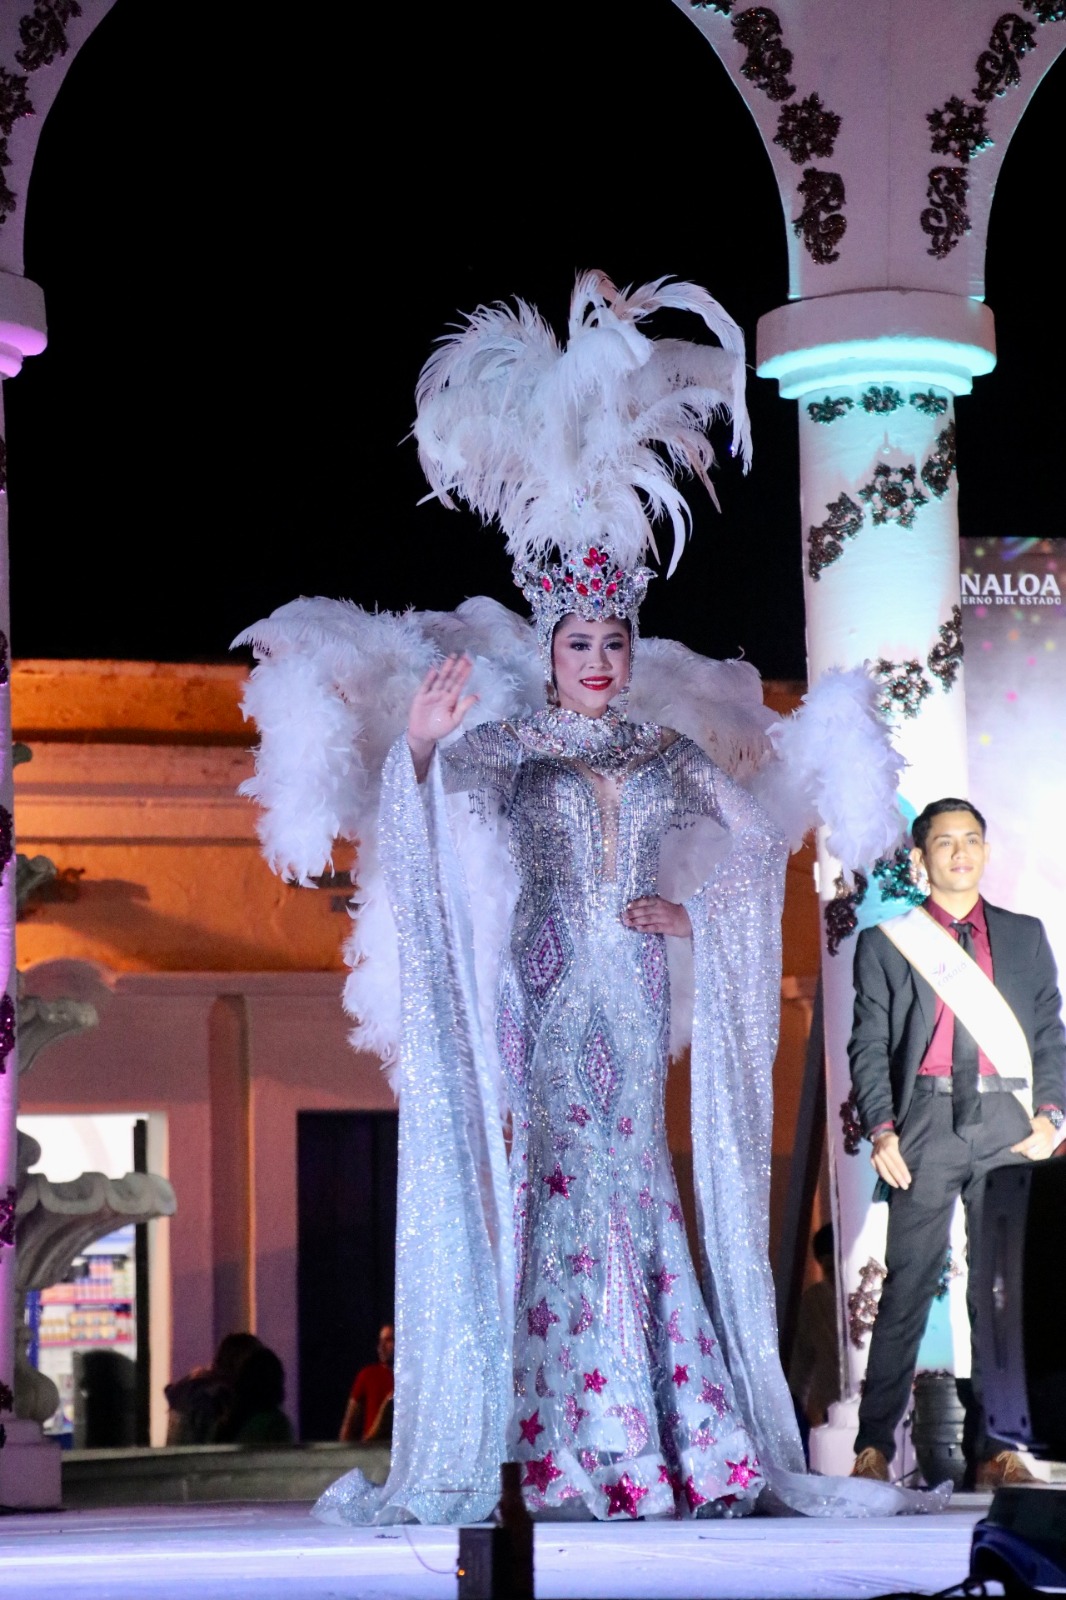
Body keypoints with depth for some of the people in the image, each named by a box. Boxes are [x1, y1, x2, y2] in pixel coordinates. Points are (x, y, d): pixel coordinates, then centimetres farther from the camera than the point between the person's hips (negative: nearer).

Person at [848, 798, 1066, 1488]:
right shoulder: (887, 943, 11)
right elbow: (869, 1044, 6)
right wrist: (881, 1130, -6)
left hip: (1009, 1126, 2)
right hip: (927, 1119, -2)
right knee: (909, 1285, -6)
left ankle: (992, 1448, 6)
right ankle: (875, 1444, -2)